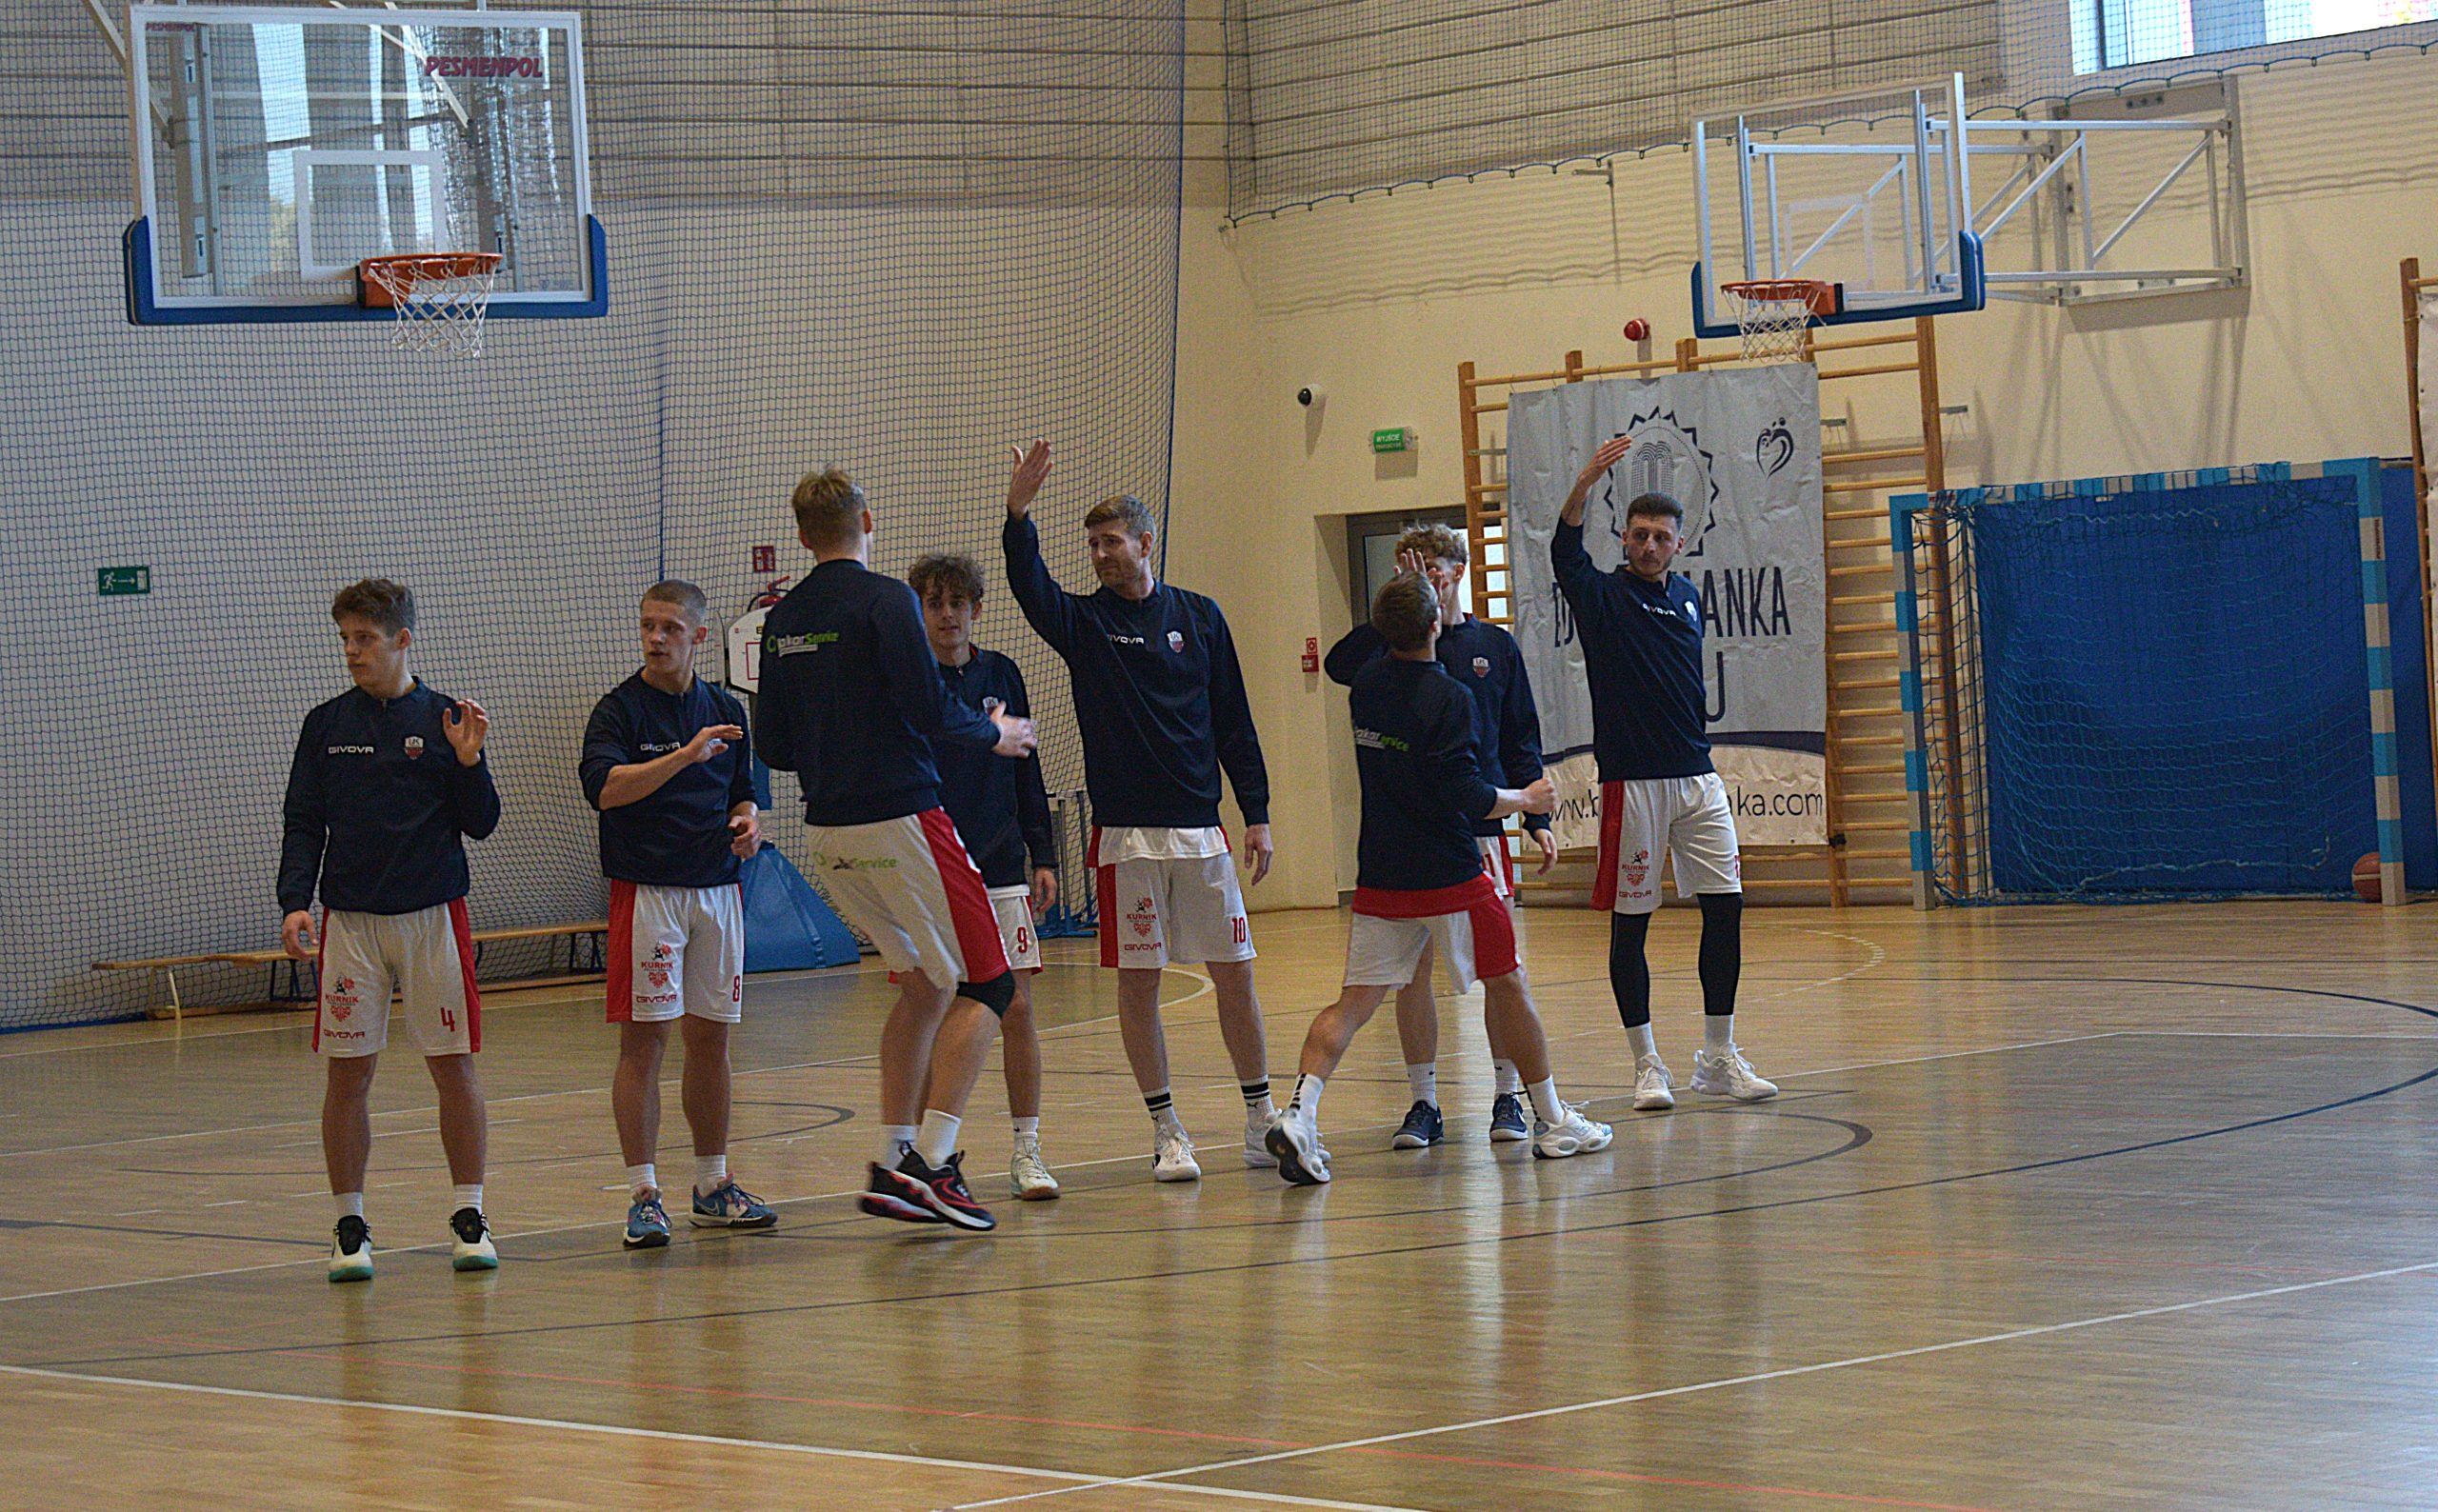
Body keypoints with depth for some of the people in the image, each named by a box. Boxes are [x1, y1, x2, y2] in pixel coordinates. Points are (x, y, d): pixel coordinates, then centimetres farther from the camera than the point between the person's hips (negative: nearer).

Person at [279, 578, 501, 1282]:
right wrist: (294, 901, -7)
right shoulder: (327, 724, 6)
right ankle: (349, 1227, 9)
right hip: (349, 920, 1)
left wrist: (469, 760, -15)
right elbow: (303, 823, 6)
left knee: (454, 1065, 0)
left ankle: (469, 1217, 10)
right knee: (348, 1072, 1)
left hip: (433, 916, -1)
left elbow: (481, 824, 1)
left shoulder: (446, 719, 3)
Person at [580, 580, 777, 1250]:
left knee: (710, 1038, 9)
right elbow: (604, 786, -21)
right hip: (646, 890, -5)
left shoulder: (725, 710, 12)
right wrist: (686, 756, -28)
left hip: (717, 888, 5)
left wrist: (748, 822, 0)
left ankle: (713, 1186, 18)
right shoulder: (619, 709, -4)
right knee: (643, 1041, -6)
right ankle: (643, 1195, -4)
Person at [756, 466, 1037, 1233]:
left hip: (829, 834, 7)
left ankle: (893, 1163, 13)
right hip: (900, 818, -7)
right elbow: (930, 710, -16)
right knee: (985, 986, -1)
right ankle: (932, 1160, -12)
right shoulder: (884, 600, -10)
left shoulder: (781, 621, 10)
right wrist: (993, 734, 3)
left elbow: (773, 745, 13)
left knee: (923, 983, 18)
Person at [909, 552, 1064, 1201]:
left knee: (1017, 1007, -1)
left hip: (1001, 867, 3)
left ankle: (1027, 1149, 5)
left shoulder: (1001, 675, 9)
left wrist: (1043, 858, 10)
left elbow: (1026, 772, 14)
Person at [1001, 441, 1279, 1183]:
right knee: (1138, 980, 0)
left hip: (1200, 828, 1)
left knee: (1234, 973, 3)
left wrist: (1256, 814, 5)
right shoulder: (1085, 622, 4)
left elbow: (1234, 722, 9)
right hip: (1126, 834, -1)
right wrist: (1018, 514, -33)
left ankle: (1262, 1120, 13)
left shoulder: (1199, 617, 7)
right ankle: (1167, 1131, 8)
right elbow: (1029, 586, -17)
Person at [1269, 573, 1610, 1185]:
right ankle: (1553, 1121, 20)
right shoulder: (1448, 697, -15)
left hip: (1379, 880, 5)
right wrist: (1526, 800, -1)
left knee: (1355, 1002, 2)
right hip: (1449, 876, -5)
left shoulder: (1367, 685, 3)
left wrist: (1398, 605, 28)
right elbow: (1466, 796, -18)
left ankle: (1300, 1111, -19)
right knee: (1507, 985, 11)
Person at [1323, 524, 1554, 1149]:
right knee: (1411, 967, 1)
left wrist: (1537, 819, 3)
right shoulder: (1396, 644, 5)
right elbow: (1341, 665, -16)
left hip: (1481, 823, 0)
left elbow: (1522, 740, 11)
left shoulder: (1495, 646, 8)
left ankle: (1508, 1097, 10)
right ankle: (1424, 1104, 8)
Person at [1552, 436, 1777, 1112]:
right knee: (1630, 923, -1)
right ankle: (1647, 1064, 7)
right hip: (1632, 781, -5)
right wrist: (1586, 482, -38)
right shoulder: (1603, 597, -3)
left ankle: (1718, 1056, 11)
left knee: (1725, 907, 1)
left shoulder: (1687, 598, 13)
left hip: (1697, 777, 5)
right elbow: (1565, 554, -23)